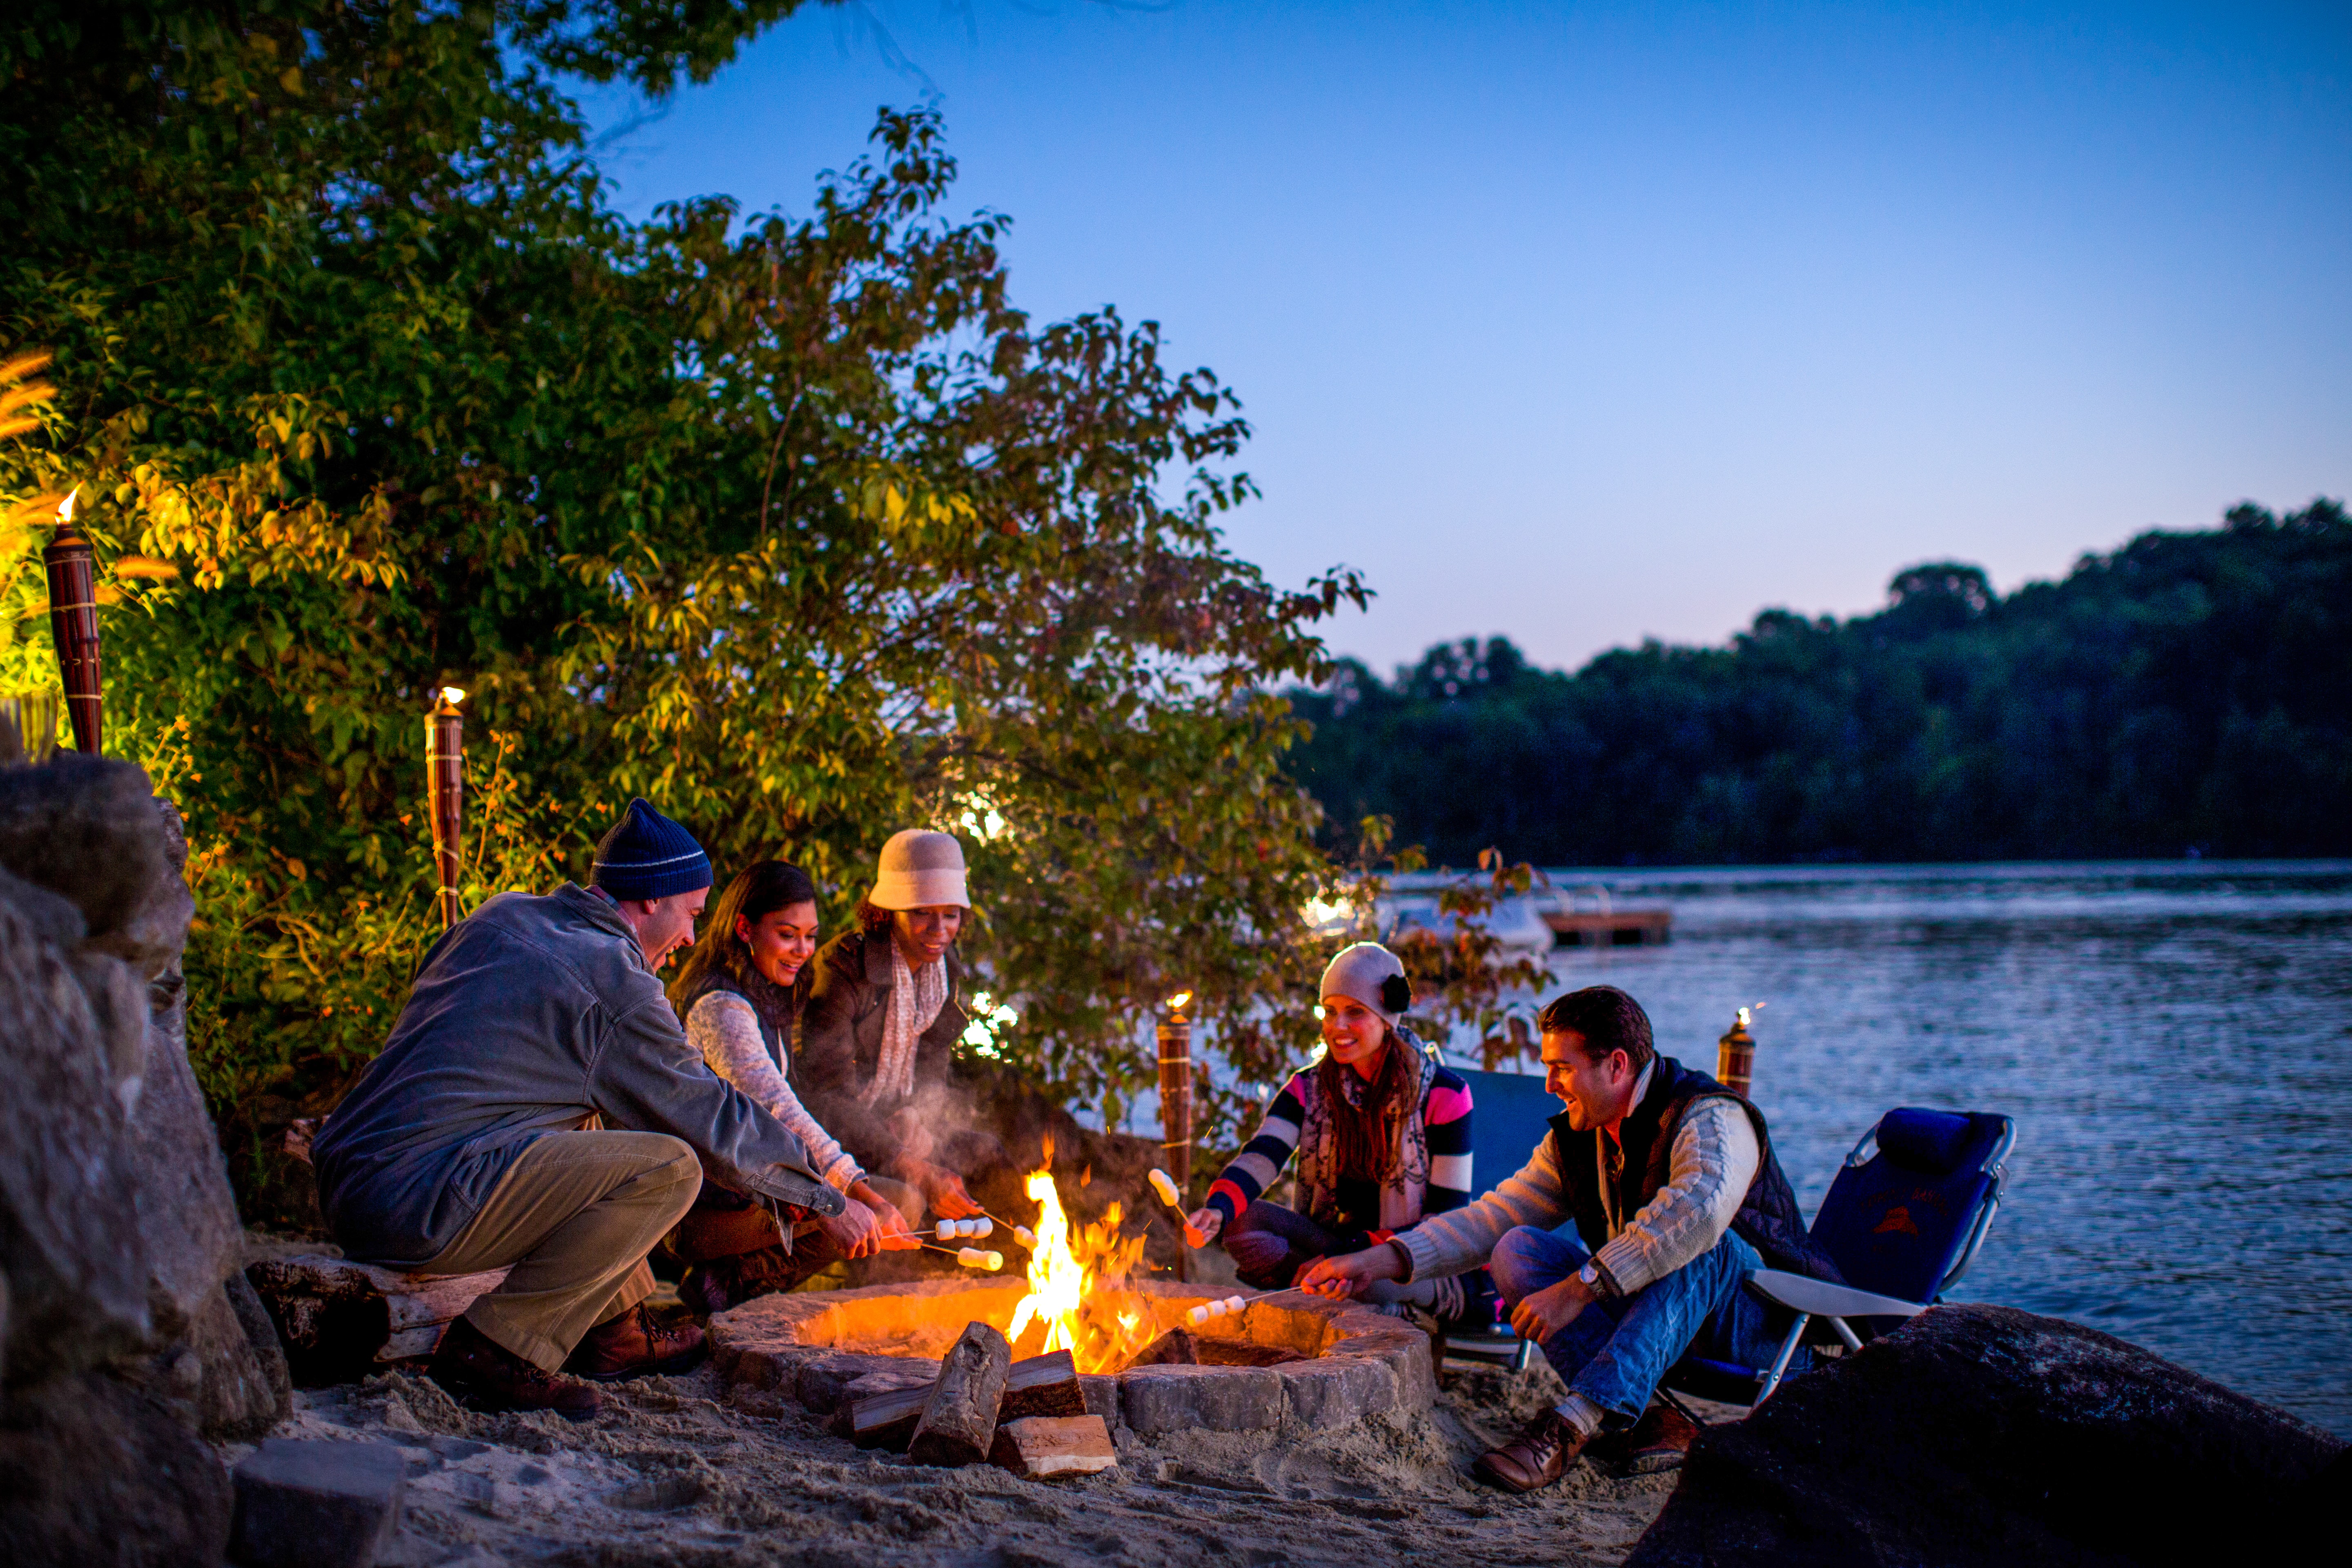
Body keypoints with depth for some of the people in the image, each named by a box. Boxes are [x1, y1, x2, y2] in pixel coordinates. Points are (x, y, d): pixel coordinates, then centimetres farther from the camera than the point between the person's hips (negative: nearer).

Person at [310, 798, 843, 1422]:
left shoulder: (502, 916, 16)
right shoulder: (617, 986, -8)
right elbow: (714, 1120, -1)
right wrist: (817, 1193, 14)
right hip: (417, 1213, -10)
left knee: (595, 1122, 24)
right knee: (669, 1167, -14)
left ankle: (616, 1329, 24)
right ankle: (497, 1348, -9)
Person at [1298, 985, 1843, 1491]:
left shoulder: (1711, 1117, -20)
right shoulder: (1574, 1139, 5)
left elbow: (1697, 1211, -40)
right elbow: (1493, 1218, 5)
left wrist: (1577, 1290, -42)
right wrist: (1380, 1261, -7)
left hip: (1764, 1320, -6)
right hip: (1651, 1315, 6)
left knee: (1700, 1244, -38)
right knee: (1518, 1250, -13)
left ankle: (1580, 1418, -43)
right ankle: (1645, 1420, -27)